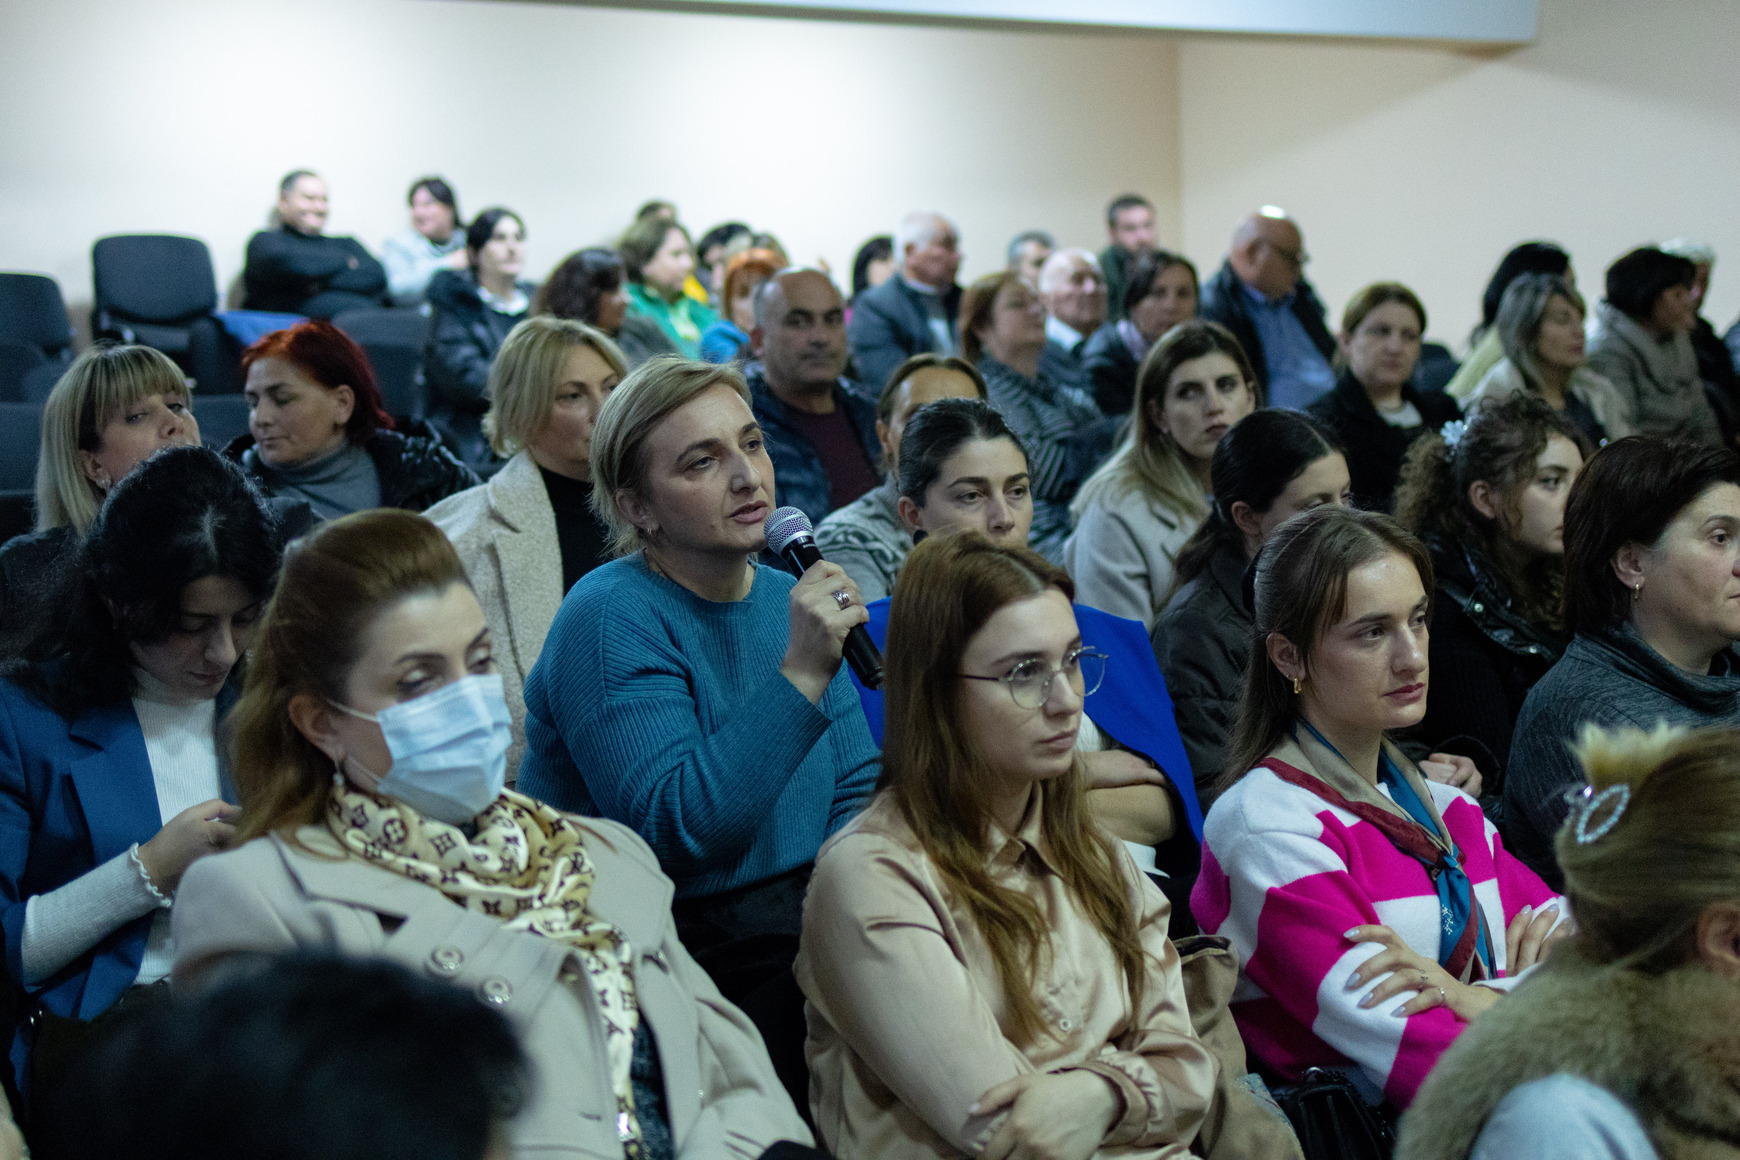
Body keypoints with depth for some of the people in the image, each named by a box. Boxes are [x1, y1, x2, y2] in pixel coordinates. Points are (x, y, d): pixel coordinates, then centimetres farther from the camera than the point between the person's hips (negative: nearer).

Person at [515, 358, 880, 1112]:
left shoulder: (786, 598, 11)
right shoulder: (611, 619, -12)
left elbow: (856, 790, 15)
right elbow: (675, 830, -23)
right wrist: (800, 675, -26)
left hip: (799, 916, 7)